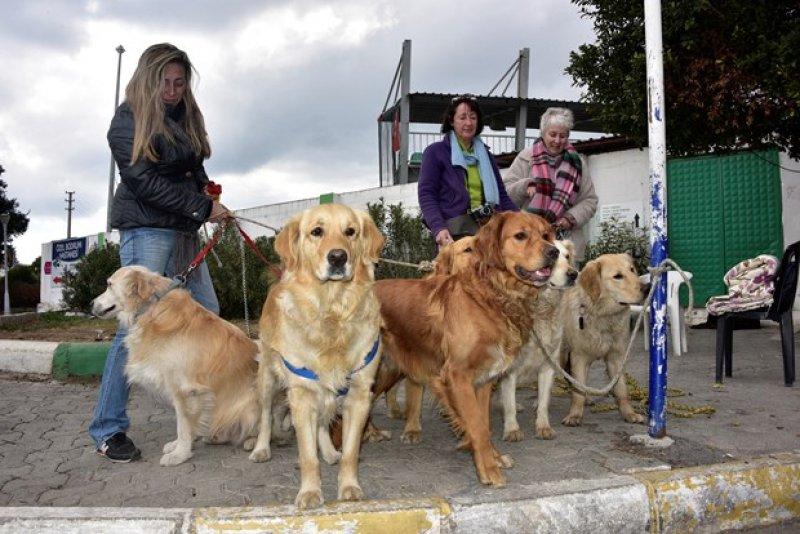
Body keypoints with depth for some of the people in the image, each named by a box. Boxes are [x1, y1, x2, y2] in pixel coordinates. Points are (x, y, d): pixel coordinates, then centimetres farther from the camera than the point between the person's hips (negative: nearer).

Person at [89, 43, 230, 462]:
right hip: (145, 227, -8)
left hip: (183, 230, 8)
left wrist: (207, 190, 4)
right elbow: (145, 181, -13)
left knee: (206, 313, 6)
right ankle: (108, 429, -2)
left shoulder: (185, 116, 17)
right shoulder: (129, 118, -4)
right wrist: (202, 207, -14)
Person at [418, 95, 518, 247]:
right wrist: (438, 228, -17)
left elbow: (501, 195, 25)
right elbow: (426, 195, -1)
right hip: (455, 232, -4)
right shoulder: (435, 152, 8)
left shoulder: (485, 154, 23)